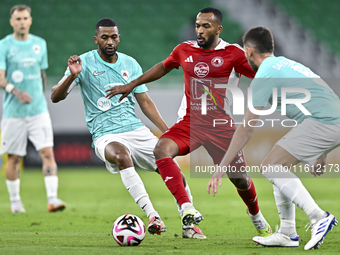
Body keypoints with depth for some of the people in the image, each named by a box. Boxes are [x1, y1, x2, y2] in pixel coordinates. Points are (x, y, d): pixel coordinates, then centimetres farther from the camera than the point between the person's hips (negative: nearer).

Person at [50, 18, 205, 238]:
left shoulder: (130, 63, 11)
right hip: (106, 135, -5)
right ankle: (152, 216, -40)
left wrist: (167, 132, 10)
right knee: (121, 154, -39)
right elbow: (56, 97, -7)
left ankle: (189, 226, 15)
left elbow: (145, 101, 18)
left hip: (136, 129, 5)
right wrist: (72, 76, -26)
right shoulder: (85, 63, -2)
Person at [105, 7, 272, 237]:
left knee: (240, 179, 5)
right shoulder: (184, 50, 5)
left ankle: (256, 216, 39)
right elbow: (163, 67, 24)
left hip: (221, 127, -2)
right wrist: (132, 85, 27)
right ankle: (187, 208, -33)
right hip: (191, 122, 2)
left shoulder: (233, 53, -6)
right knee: (162, 150, -28)